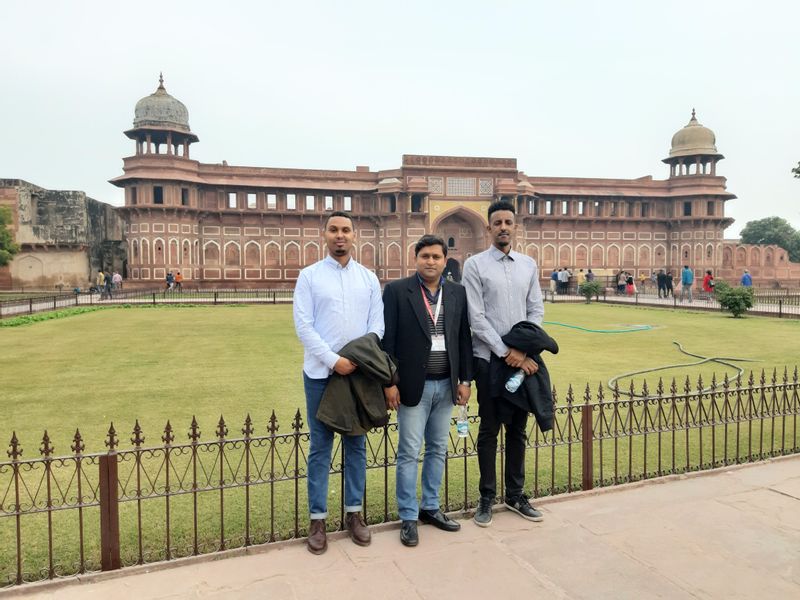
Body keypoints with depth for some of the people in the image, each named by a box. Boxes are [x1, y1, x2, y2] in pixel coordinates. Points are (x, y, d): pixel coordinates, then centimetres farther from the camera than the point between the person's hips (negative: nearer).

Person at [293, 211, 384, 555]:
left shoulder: (368, 278, 8)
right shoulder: (309, 276, 0)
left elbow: (377, 324, 4)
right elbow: (303, 326, -7)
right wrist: (333, 360, -14)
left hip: (360, 371, 3)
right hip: (321, 373, -2)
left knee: (356, 444, 10)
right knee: (320, 447, 4)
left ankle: (354, 513, 23)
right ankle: (317, 519, 15)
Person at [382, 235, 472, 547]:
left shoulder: (457, 292, 6)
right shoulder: (396, 290, -6)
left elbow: (464, 338, 8)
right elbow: (387, 340, -7)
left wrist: (465, 380, 5)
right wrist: (389, 383, -10)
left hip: (446, 384, 4)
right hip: (413, 384, -4)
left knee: (438, 450, 15)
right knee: (409, 453, 3)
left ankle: (430, 507, 30)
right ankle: (408, 517, 16)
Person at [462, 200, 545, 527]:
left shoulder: (529, 265, 8)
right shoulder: (475, 264, -4)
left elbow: (536, 311, 7)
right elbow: (476, 318, -10)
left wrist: (524, 350, -7)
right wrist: (505, 352, -14)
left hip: (523, 358, 4)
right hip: (490, 357, -4)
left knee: (518, 429, 12)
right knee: (489, 430, 5)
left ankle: (515, 495, 26)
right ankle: (487, 497, 19)